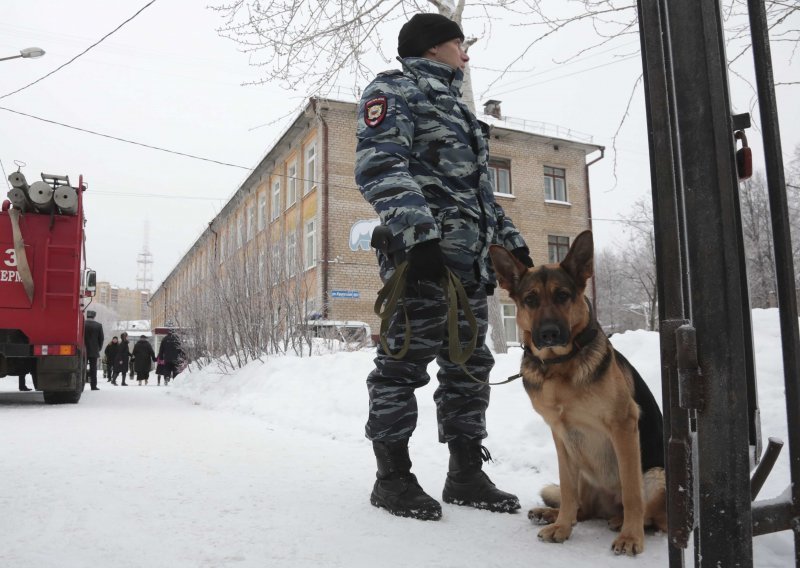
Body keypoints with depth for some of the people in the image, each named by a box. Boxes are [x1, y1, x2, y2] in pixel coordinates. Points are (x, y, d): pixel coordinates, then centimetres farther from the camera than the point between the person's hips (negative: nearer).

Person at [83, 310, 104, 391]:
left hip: (83, 350, 0)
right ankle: (93, 385, 1)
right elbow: (101, 338, 1)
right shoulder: (99, 325, -4)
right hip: (94, 351, 0)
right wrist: (99, 348, 14)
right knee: (93, 368, 3)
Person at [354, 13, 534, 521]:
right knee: (406, 361, -7)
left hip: (472, 258, 9)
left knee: (470, 365, 7)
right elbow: (380, 165, -12)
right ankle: (393, 478, 4)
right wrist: (419, 232, -25)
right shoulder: (395, 89, 5)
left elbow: (480, 188, 32)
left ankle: (466, 474, 16)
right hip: (421, 251, -9)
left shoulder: (456, 107, 32)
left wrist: (512, 240, 22)